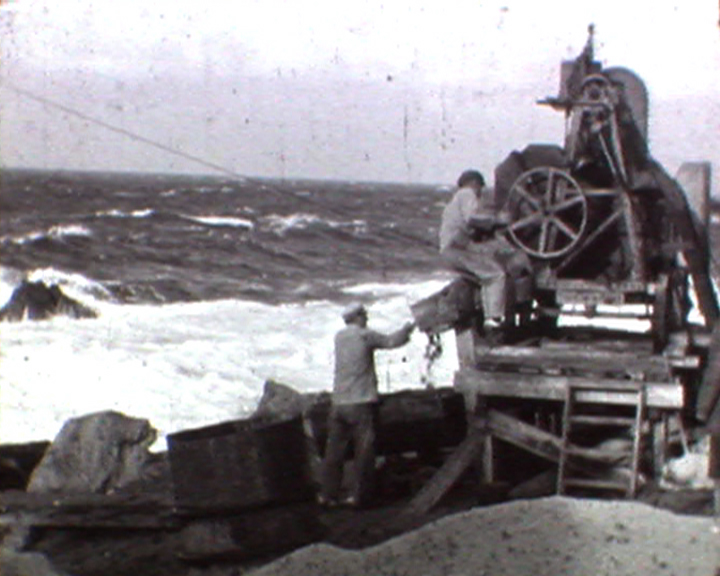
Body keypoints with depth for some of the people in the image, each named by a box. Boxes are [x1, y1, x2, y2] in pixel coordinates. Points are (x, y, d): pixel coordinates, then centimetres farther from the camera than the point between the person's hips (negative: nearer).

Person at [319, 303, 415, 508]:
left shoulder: (339, 337, 11)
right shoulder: (364, 335, -6)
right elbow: (391, 341, 1)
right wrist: (408, 329, 19)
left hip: (339, 402, 6)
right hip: (361, 402, -5)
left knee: (334, 450, 8)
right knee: (364, 450, 0)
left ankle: (327, 494, 8)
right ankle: (358, 494, -3)